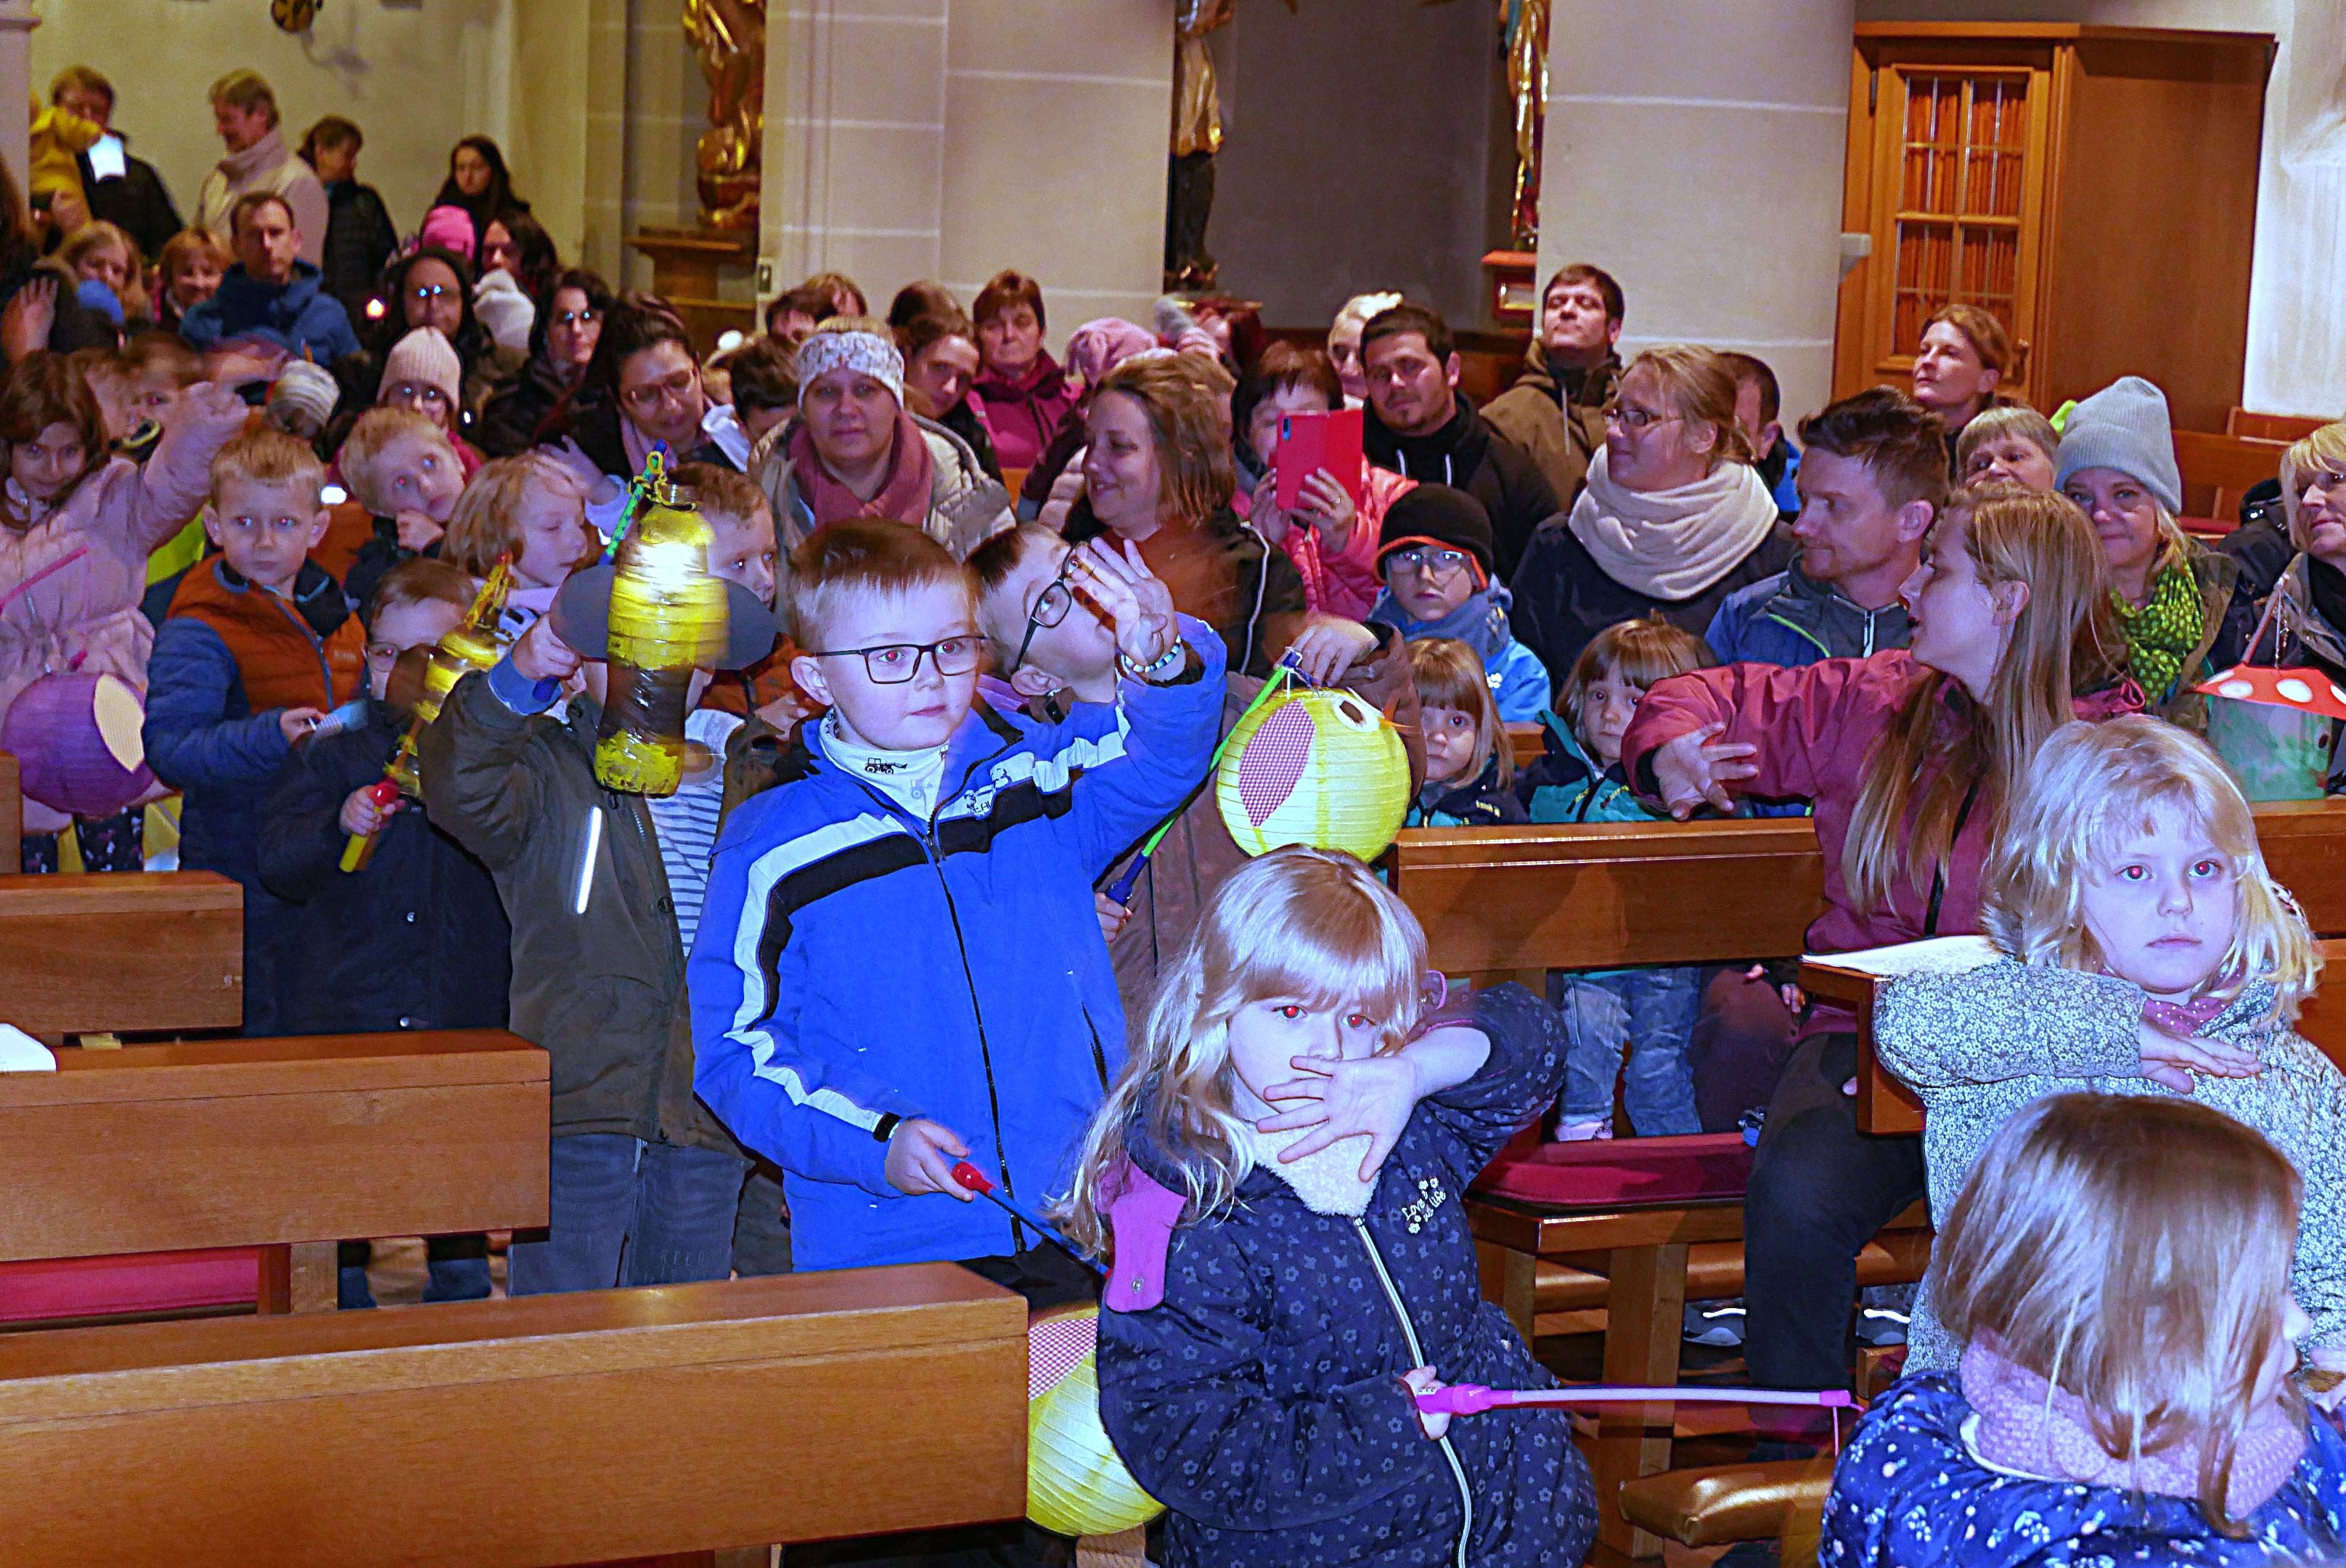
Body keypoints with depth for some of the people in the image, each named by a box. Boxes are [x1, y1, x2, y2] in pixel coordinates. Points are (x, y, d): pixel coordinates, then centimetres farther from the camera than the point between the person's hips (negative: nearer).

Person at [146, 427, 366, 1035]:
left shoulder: (336, 614, 11)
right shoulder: (198, 632, -12)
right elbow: (168, 746, -22)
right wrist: (271, 738, -31)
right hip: (239, 865, -6)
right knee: (253, 1026, -1)